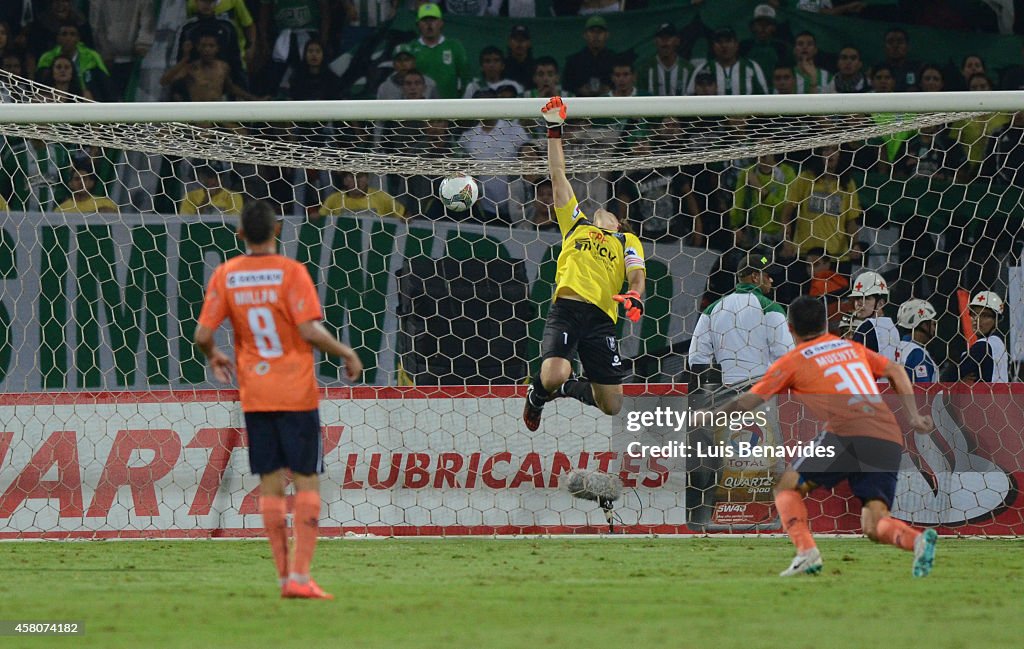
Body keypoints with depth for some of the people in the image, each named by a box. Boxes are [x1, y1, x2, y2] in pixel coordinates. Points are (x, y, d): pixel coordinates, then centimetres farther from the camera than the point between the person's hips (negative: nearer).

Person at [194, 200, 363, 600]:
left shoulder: (226, 275, 0)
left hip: (254, 397, 4)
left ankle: (285, 575, 8)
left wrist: (214, 358, 19)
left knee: (270, 484, 9)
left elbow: (202, 335, -2)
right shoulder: (291, 272, -10)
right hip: (296, 393, -4)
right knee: (307, 481, 0)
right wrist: (346, 353, -2)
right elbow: (310, 330, -18)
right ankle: (299, 576, -9)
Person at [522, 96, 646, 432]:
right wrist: (554, 129, 20)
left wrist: (635, 295, -14)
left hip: (601, 316, 1)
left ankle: (566, 389, 31)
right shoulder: (576, 224, 25)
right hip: (567, 308, -1)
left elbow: (637, 274, 9)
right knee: (554, 375, -26)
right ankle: (537, 394, 11)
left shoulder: (627, 240, 25)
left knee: (611, 405, -1)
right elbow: (558, 175, 24)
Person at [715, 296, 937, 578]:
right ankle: (917, 540, -29)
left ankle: (807, 552, -10)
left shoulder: (792, 361, 12)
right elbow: (895, 371, 28)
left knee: (787, 487, 13)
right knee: (874, 525, 4)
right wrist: (913, 417, 30)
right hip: (891, 441, 5)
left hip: (848, 433, -5)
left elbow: (748, 401, 12)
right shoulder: (852, 348, 27)